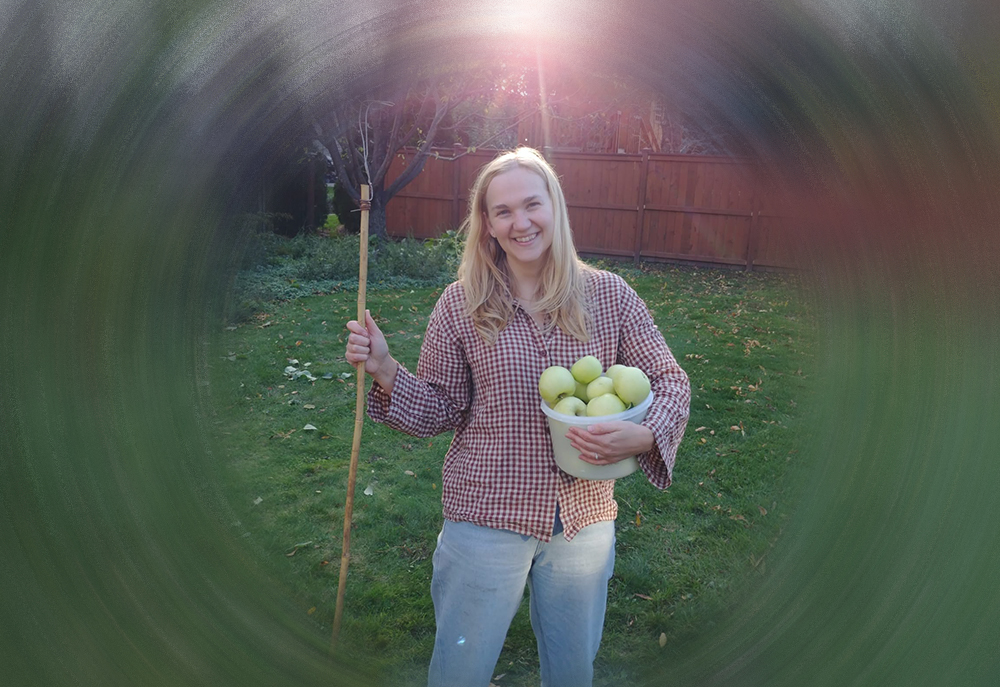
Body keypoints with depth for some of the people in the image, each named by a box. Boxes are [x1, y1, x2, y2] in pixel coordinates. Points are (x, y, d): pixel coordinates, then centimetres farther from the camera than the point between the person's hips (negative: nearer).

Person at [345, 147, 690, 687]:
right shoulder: (460, 305, -8)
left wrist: (642, 436, -21)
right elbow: (438, 409, -3)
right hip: (488, 514, -1)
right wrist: (384, 371, -20)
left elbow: (669, 382, -1)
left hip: (585, 516, 2)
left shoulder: (609, 296, -6)